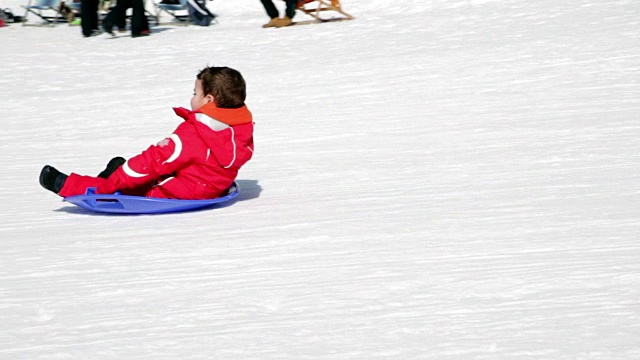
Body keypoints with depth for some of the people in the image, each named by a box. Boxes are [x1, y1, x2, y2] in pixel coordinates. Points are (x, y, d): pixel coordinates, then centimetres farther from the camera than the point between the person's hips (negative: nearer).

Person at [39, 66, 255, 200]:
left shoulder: (193, 134, -26)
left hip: (176, 193, -8)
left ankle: (66, 185, 15)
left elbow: (157, 160, -23)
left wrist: (113, 181, -16)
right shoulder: (242, 130, -3)